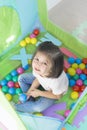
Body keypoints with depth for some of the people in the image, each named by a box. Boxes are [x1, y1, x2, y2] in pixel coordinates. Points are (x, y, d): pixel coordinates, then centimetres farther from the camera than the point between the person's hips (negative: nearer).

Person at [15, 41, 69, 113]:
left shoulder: (55, 81, -46)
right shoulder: (38, 69, -32)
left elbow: (57, 96, -24)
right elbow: (37, 79, -7)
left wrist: (39, 93, -20)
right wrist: (30, 90, -16)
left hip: (54, 92, -5)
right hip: (43, 82, 5)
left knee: (38, 107, -22)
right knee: (21, 78, 2)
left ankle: (15, 107, 2)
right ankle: (30, 99, 10)